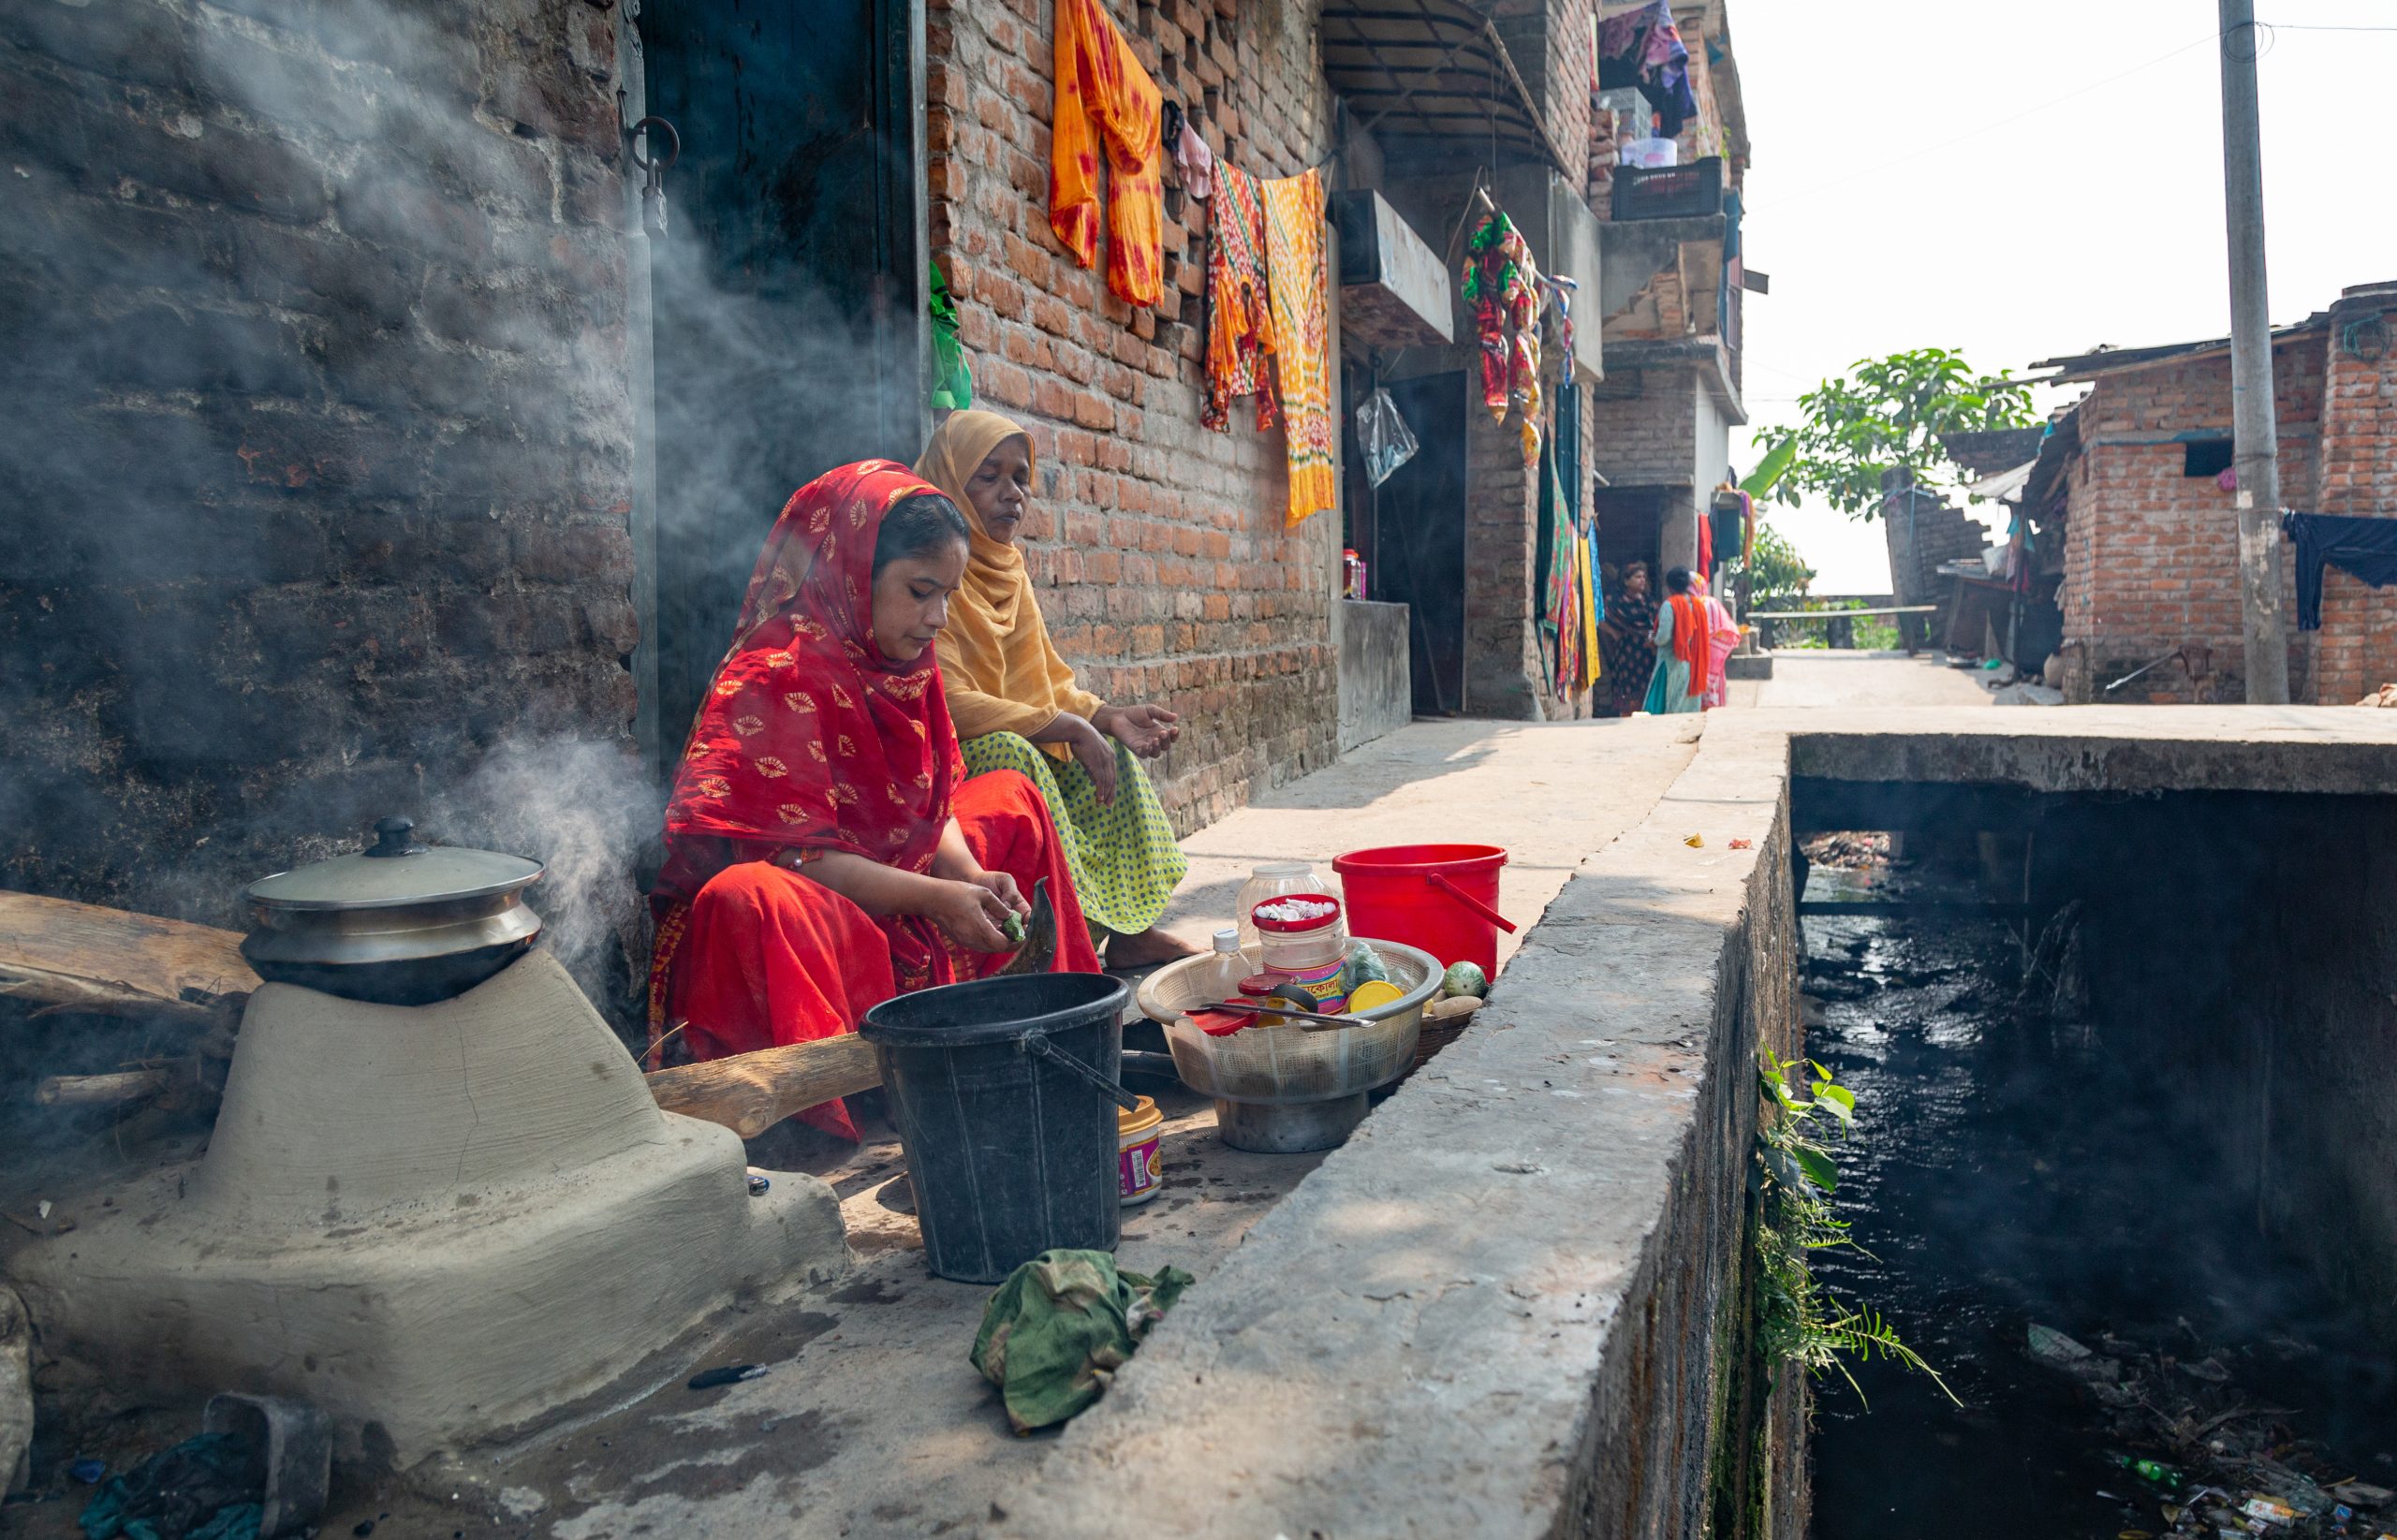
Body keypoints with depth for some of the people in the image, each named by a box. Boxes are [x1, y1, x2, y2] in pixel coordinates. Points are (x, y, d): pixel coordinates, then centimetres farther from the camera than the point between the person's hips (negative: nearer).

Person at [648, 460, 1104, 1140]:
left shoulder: (906, 666, 7)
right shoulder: (777, 679, -20)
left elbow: (930, 807, 8)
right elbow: (793, 854, -24)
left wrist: (972, 876, -13)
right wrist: (937, 897, -26)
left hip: (898, 905, 9)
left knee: (1010, 797, 11)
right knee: (751, 898, -41)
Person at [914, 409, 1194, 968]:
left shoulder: (1007, 568, 11)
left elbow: (1047, 683, 12)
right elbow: (947, 703, -24)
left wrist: (1110, 716, -8)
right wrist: (1068, 727, -23)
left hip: (1014, 750, 9)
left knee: (1114, 752, -1)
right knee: (1010, 753, -33)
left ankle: (1128, 926, -2)